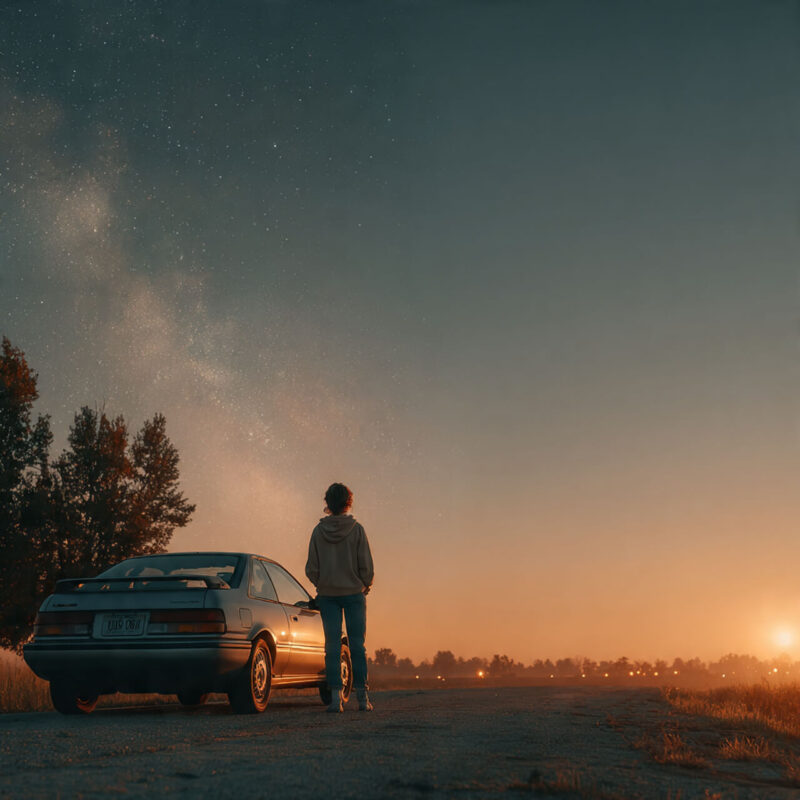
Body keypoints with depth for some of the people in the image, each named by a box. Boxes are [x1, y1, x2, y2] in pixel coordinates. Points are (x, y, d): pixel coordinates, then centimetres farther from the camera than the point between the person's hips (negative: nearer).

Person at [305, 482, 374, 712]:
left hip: (327, 595, 1)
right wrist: (365, 587, 10)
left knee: (332, 646, 3)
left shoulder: (319, 531, -1)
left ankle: (336, 697, -1)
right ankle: (362, 697, 5)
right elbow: (366, 566, -6)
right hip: (354, 592, -1)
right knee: (357, 644, 4)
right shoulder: (356, 529, -6)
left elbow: (311, 568, 0)